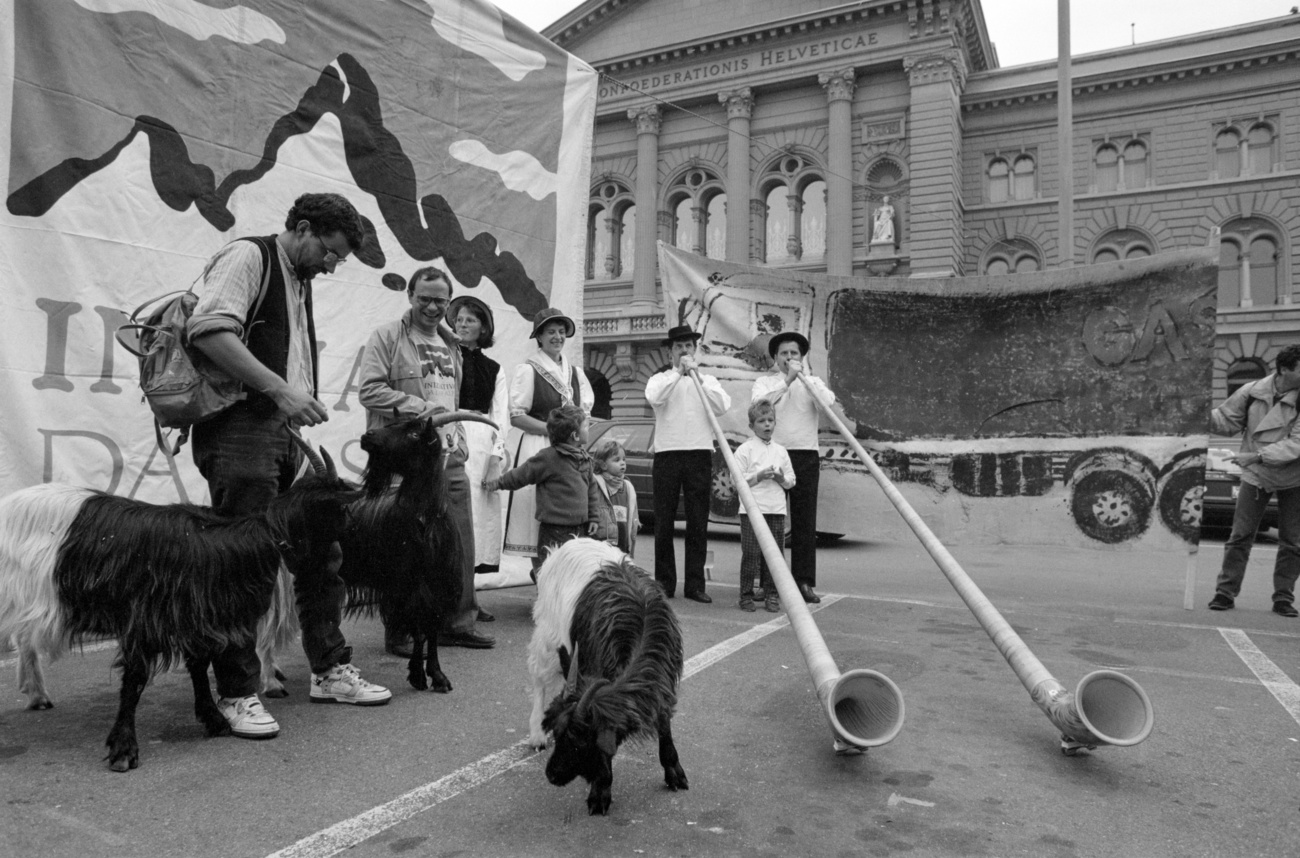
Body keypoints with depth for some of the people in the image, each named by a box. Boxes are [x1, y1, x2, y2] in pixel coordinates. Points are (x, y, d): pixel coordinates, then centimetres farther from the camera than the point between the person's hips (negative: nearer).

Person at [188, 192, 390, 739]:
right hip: (239, 429, -9)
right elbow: (209, 331, -20)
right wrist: (280, 390, -23)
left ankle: (329, 671, 21)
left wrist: (303, 408, 14)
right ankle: (237, 694, 7)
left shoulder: (300, 281, 22)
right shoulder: (247, 257, -5)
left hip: (286, 434, 9)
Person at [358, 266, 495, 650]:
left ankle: (458, 623, 18)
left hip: (449, 458, 7)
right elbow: (369, 390, -10)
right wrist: (417, 407, -16)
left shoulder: (450, 344, 21)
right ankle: (401, 632, 10)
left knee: (460, 542, 7)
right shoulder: (387, 336, -1)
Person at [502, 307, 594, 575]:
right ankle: (540, 568, 4)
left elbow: (585, 413, 20)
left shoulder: (575, 372, 15)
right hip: (537, 447, -5)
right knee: (539, 507, -7)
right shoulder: (527, 370, -3)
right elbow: (516, 417, -8)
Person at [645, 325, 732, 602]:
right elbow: (653, 397, -12)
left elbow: (722, 406, -3)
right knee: (664, 522, 1)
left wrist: (699, 379, -7)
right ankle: (664, 582, 10)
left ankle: (695, 584, 7)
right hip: (667, 454, -1)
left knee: (698, 523, 1)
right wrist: (678, 372, -11)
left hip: (700, 454, 1)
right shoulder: (660, 379, 11)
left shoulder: (709, 381, 16)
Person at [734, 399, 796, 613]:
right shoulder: (744, 450, -1)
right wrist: (758, 476, -16)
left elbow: (791, 481, 15)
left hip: (777, 510, 4)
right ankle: (746, 595, 7)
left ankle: (772, 595, 15)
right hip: (752, 510, -4)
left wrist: (782, 479, -6)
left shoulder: (781, 451, 13)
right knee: (751, 554, -3)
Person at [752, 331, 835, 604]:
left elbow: (829, 402, -5)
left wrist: (805, 376, -8)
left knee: (805, 522, -1)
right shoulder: (764, 382, 10)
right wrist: (787, 380, -15)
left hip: (806, 457, 1)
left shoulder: (812, 382, 15)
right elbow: (758, 403, -12)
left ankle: (804, 582, 2)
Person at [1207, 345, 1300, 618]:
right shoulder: (1252, 392, -8)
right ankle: (1226, 592, 7)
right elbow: (1227, 421, 2)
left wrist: (1258, 455, -28)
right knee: (1240, 536, 0)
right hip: (1256, 475, 0)